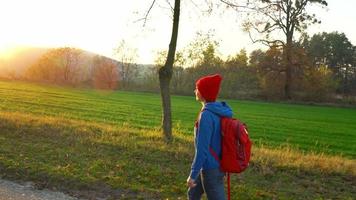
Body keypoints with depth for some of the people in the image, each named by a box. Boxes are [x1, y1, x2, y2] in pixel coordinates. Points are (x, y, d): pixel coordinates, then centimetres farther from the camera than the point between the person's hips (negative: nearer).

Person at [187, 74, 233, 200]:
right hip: (218, 165, 9)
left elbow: (202, 148, -23)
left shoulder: (207, 115, -23)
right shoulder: (220, 111, 3)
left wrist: (193, 174, -16)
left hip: (211, 169, -9)